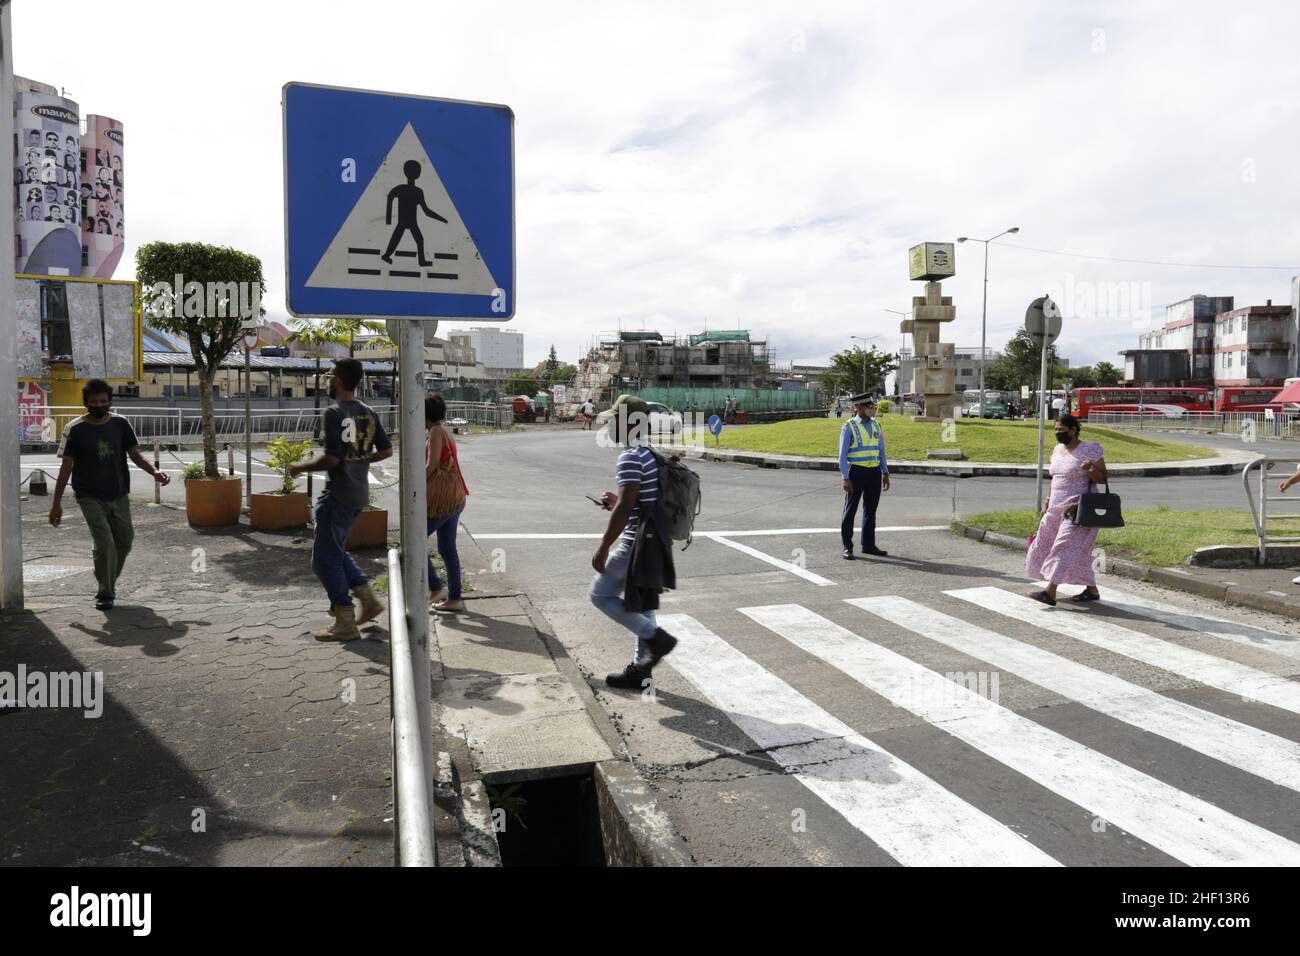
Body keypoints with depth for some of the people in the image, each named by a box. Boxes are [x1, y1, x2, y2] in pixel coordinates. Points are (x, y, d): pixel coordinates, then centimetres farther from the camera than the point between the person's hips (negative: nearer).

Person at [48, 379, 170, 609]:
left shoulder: (120, 424, 1)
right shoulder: (75, 429, -7)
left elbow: (135, 454, 4)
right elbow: (66, 467, -3)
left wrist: (154, 473, -15)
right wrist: (56, 502, -4)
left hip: (119, 495, 4)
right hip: (90, 497, -3)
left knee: (125, 540, 9)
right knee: (104, 544, -13)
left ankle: (109, 583, 33)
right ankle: (105, 594, 1)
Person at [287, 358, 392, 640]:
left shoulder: (335, 413, -16)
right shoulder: (368, 413, 8)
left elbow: (331, 458, -21)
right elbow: (386, 450, 12)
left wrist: (300, 467, -6)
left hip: (338, 494, -8)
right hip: (359, 493, 8)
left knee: (325, 558, 1)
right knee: (335, 550, 22)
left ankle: (345, 623, 2)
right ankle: (368, 600, 18)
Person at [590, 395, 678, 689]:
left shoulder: (630, 457, -17)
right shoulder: (651, 454, 12)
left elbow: (625, 508, -24)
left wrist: (603, 549, -20)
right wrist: (617, 503, 16)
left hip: (635, 543, -10)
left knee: (601, 594, 4)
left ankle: (656, 637, -1)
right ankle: (640, 669, 21)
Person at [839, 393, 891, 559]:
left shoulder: (875, 425, 8)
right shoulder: (849, 427, -9)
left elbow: (881, 451, 12)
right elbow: (843, 455, -11)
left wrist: (886, 474, 7)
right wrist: (846, 479, -16)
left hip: (874, 472, 6)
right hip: (856, 472, -6)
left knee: (870, 510, 11)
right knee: (850, 510, 1)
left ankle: (868, 545, 21)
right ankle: (848, 548, 8)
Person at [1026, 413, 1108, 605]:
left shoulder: (1090, 450, -9)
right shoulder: (1058, 450, 12)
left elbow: (1102, 479, -7)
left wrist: (1090, 470, -27)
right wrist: (1046, 506, 17)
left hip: (1078, 508, -8)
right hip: (1057, 508, 8)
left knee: (1065, 546, -14)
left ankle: (1050, 592, -20)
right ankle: (1092, 589, 21)